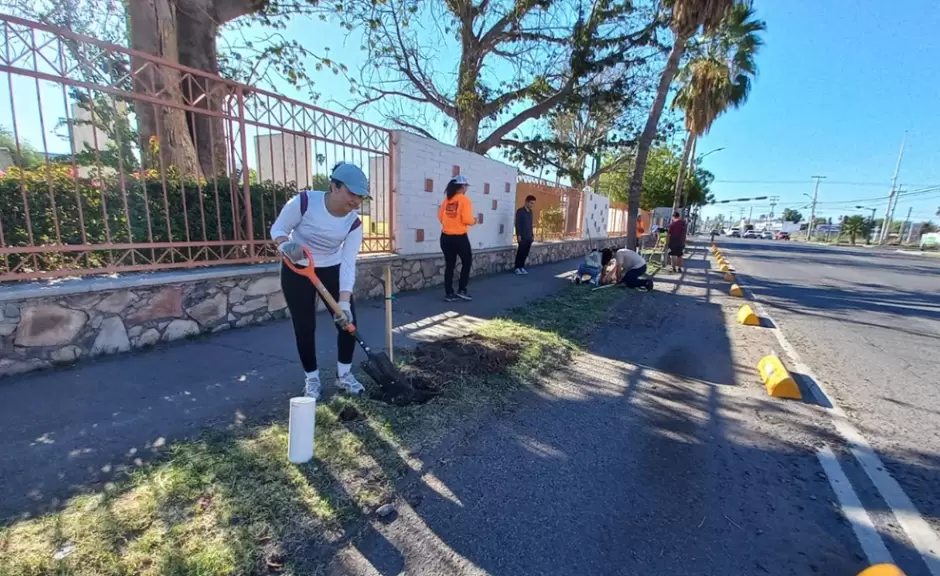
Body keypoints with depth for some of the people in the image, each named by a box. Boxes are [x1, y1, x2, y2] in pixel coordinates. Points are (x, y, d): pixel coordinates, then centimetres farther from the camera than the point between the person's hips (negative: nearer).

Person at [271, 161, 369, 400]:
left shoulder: (354, 223, -16)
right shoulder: (304, 201, -24)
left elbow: (348, 264, -18)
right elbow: (277, 228, -11)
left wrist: (344, 302, -26)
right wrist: (285, 245, -35)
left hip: (332, 270, 3)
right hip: (297, 271, -2)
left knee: (348, 321, -2)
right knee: (305, 326, -1)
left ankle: (344, 374, 19)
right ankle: (311, 378, 21)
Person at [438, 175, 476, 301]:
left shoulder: (446, 200, 6)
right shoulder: (465, 200, -9)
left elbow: (440, 217, 8)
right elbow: (467, 220, -16)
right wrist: (473, 221, 5)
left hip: (445, 237, 5)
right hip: (460, 237, -5)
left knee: (449, 265, 12)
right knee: (467, 262, 15)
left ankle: (449, 293, 15)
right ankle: (461, 290, 14)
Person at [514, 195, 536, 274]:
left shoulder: (530, 211, 15)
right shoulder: (520, 211, -6)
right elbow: (517, 224, -10)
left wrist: (532, 235, 16)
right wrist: (518, 235, -16)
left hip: (529, 237, 6)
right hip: (522, 236, -6)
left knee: (525, 253, 6)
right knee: (520, 252, -4)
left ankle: (522, 267, 14)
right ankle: (517, 268, 5)